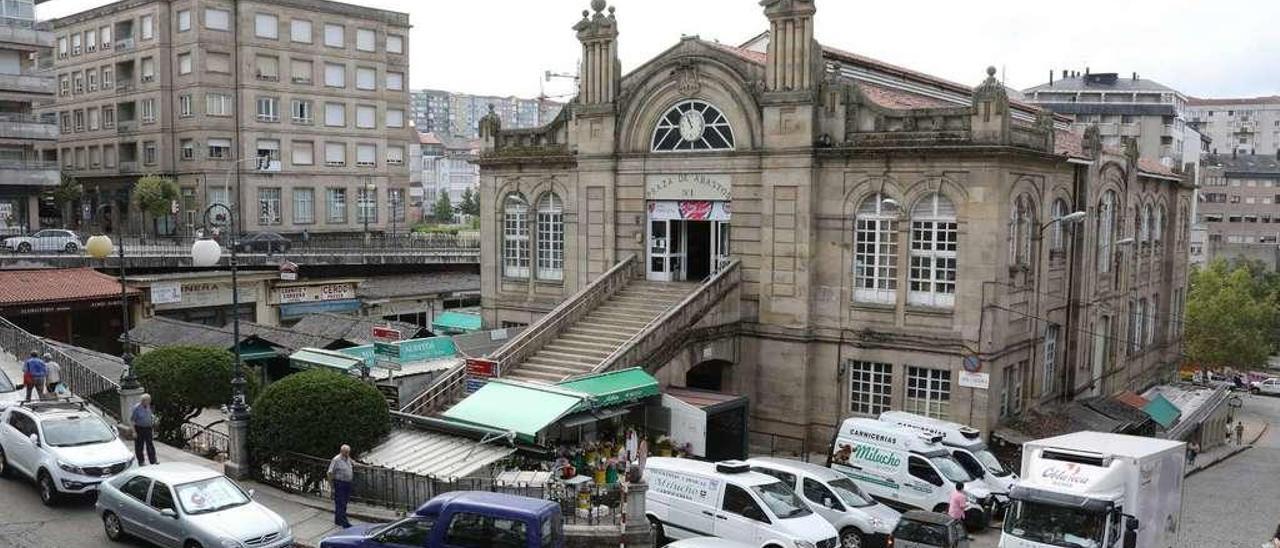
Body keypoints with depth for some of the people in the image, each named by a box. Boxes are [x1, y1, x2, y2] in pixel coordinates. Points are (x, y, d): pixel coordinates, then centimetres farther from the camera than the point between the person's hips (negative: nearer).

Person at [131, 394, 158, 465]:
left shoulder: (148, 406, 4)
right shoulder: (137, 408, -15)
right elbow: (132, 420, -13)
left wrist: (152, 429, 16)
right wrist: (134, 432, -15)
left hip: (148, 428, 5)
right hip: (139, 429, -5)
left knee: (150, 445, 5)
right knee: (139, 446, 5)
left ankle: (153, 461, 8)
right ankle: (141, 461, 17)